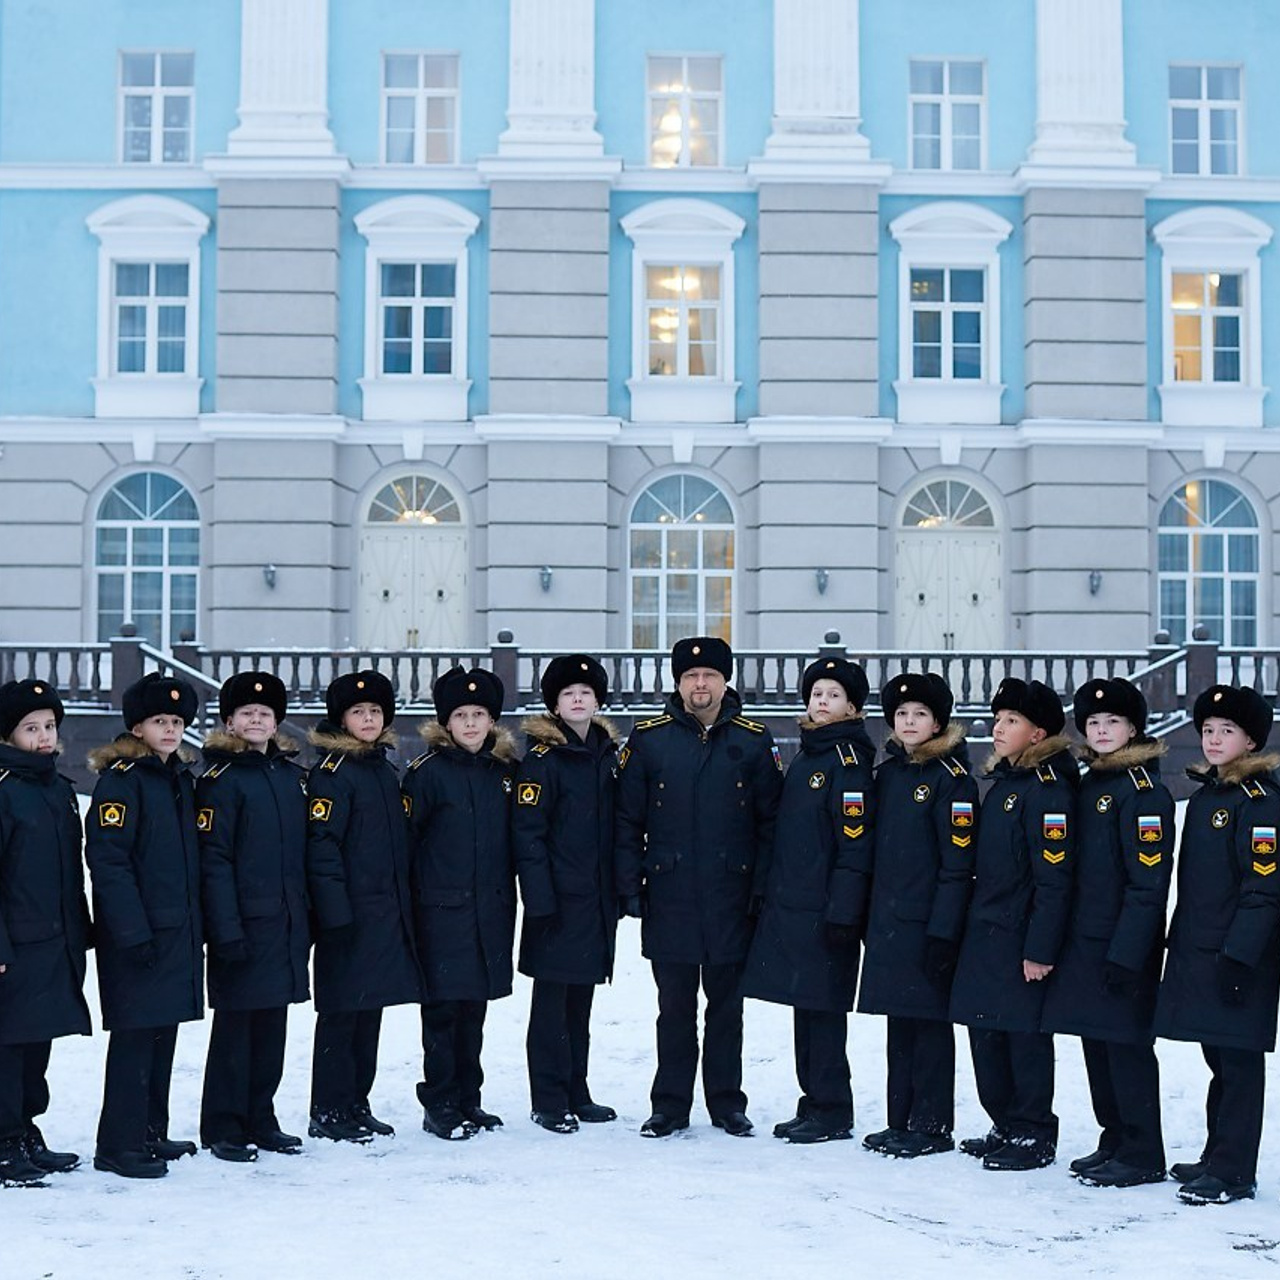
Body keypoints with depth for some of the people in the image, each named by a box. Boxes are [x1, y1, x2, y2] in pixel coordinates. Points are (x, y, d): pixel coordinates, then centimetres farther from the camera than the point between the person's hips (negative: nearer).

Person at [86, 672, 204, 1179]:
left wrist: (198, 923, 16)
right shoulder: (120, 780, -10)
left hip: (179, 929, 8)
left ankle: (152, 1133, 24)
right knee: (135, 1035, -5)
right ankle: (119, 1145, 3)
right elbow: (107, 858, -17)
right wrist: (132, 931, -21)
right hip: (136, 933, -8)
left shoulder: (181, 778, 15)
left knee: (164, 1031, 13)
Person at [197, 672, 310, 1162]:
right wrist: (227, 929, -17)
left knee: (272, 1022, 11)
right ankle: (223, 1127, 10)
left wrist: (306, 918, 12)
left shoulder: (292, 776, 13)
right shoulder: (220, 779, -6)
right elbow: (213, 859, -11)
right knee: (235, 1023, 0)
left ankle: (260, 1119, 22)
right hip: (243, 921, -6)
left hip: (287, 922, 6)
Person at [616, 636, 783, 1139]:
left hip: (731, 899, 0)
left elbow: (770, 820, 3)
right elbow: (627, 820, 3)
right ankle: (670, 1105, 18)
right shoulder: (648, 739, 1)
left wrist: (763, 889, -3)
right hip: (669, 899, 0)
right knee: (675, 1007, 8)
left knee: (726, 1004, 11)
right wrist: (630, 887, -3)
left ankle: (727, 1103, 23)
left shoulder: (754, 741, 2)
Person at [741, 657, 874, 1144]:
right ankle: (814, 1105, 21)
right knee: (804, 1004, 12)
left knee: (823, 1007, -3)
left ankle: (831, 1112, 7)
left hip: (825, 908, -8)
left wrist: (843, 912, -20)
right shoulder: (805, 755, 16)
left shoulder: (848, 758, -10)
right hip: (790, 904, 8)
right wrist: (771, 897, 17)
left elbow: (857, 842, -16)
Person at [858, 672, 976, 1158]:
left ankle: (932, 1126, 10)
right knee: (899, 1019, 12)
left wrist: (943, 931, -18)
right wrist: (869, 917, 14)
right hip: (888, 918, 7)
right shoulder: (888, 772, 12)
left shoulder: (951, 777, -9)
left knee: (929, 1019, 0)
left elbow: (959, 862, -13)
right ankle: (901, 1122, 21)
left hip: (928, 922, -7)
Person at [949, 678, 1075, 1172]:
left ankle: (1034, 1137, 11)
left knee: (1025, 1036, 0)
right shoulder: (1002, 783, 15)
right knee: (986, 1034, 13)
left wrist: (1040, 949, -19)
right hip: (984, 935, 9)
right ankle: (1007, 1128, 25)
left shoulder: (1048, 789, -13)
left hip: (1020, 939, -9)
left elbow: (1054, 879, -17)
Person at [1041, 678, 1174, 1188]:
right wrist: (1068, 942, 15)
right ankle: (1115, 1143, 24)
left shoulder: (1144, 789, -12)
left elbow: (1149, 882, -16)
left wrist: (1125, 954, -20)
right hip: (1085, 939, 8)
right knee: (1096, 1041, 13)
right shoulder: (1089, 785, 14)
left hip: (1124, 944, -8)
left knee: (1126, 1044, -3)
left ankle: (1142, 1157, 7)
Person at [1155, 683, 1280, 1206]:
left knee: (1238, 1062, -2)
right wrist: (1181, 945, 18)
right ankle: (1217, 1157, 24)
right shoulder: (1202, 795, 14)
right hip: (1195, 953, 8)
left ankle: (1233, 1172, 4)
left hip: (1238, 959, -8)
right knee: (1219, 1061, 15)